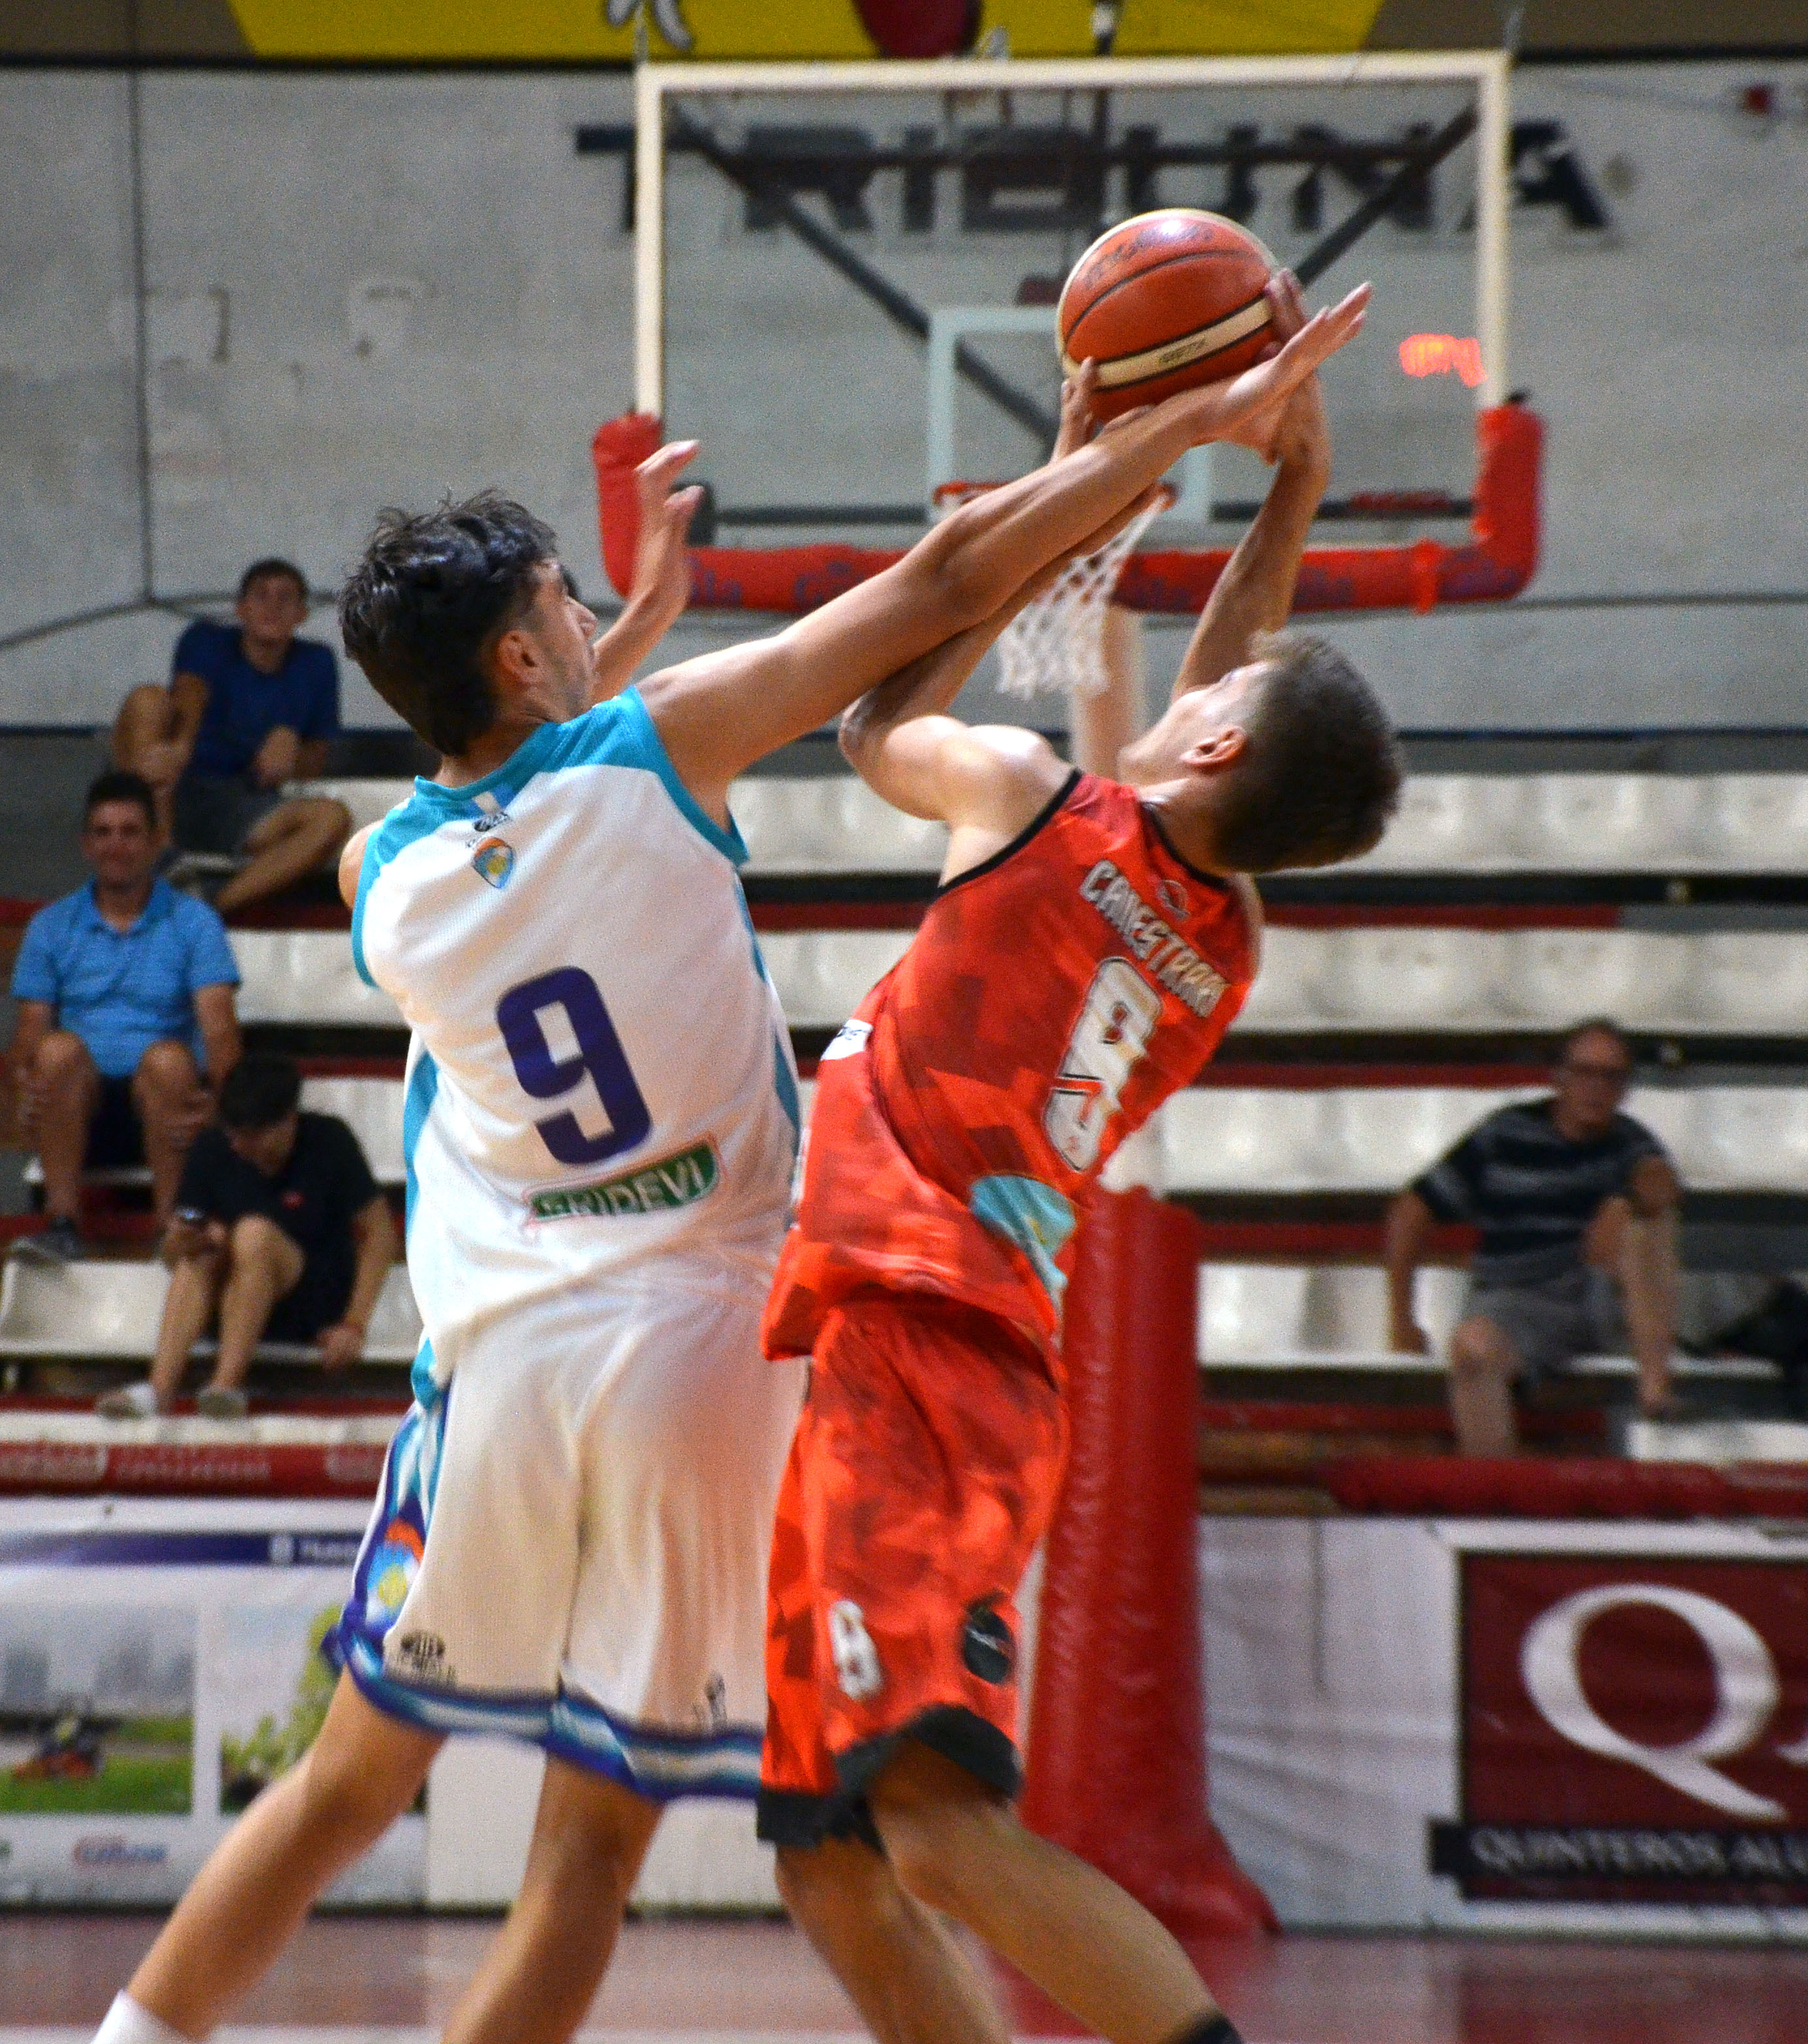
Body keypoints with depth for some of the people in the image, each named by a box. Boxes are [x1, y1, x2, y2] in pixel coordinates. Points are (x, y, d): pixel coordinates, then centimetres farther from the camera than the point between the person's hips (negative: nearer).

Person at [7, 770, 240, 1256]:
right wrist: (24, 1083, -21)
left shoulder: (194, 922, 7)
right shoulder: (51, 927, 13)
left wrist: (216, 1089, -28)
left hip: (161, 1106, -1)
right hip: (78, 1107, 1)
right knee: (60, 1048, -31)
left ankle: (172, 1227, -33)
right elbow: (31, 1028, 4)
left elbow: (218, 1024, -7)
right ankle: (62, 1223, -33)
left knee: (168, 1057, -34)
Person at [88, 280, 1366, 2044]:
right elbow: (941, 586, -7)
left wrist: (649, 605, 34)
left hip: (501, 1357, 3)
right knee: (590, 1849, 4)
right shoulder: (660, 748, -6)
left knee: (347, 1787, 17)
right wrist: (1202, 416, -3)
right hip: (702, 1350, -3)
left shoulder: (383, 878, 5)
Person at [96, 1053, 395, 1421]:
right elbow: (172, 1253, 1)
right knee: (200, 1255, -29)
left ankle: (228, 1382, -43)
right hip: (236, 1305, 3)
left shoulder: (329, 1141, -9)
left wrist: (354, 1325, -16)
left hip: (318, 1301, -3)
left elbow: (379, 1233, -7)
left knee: (255, 1232, -31)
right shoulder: (212, 1150, -2)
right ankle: (160, 1387, -44)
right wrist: (183, 1242, -25)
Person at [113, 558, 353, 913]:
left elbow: (314, 766, 14)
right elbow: (190, 695, -21)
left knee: (331, 817, -29)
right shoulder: (207, 641, 3)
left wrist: (289, 743, -13)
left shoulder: (316, 664, 12)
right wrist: (178, 747, -45)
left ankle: (218, 905, -42)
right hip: (180, 794, -2)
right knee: (148, 699, -29)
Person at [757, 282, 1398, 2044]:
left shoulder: (1037, 798, -2)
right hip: (982, 1363, 9)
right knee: (832, 1857, 13)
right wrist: (1291, 492, 33)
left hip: (917, 1348, -9)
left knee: (939, 1825, -22)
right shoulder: (1224, 952, 17)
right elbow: (1215, 718, 35)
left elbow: (878, 725, 20)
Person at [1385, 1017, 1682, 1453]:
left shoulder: (1628, 1140, 7)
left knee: (1642, 1210, -23)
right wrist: (1401, 1318, -1)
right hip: (1518, 1301, -1)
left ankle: (1656, 1380, -31)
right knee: (1473, 1346, -35)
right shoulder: (1505, 1136, 1)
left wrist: (1624, 1209, -34)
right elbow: (1412, 1212, 3)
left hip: (1606, 1302, 1)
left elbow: (1662, 1184, -12)